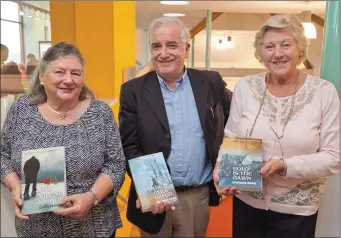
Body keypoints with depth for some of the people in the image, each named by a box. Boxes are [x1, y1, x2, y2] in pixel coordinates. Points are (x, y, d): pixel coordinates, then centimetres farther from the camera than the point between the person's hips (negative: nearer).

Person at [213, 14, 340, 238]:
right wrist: (222, 166, -16)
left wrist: (285, 166, -23)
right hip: (246, 201, 2)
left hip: (297, 209, -1)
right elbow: (231, 139, 3)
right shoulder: (244, 87, -5)